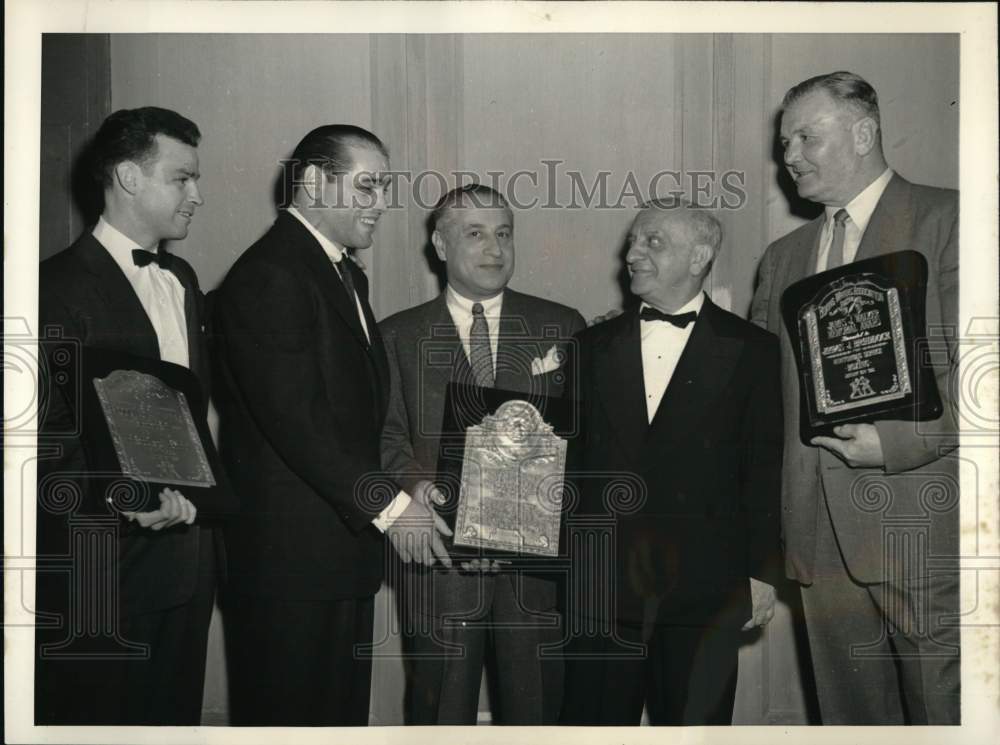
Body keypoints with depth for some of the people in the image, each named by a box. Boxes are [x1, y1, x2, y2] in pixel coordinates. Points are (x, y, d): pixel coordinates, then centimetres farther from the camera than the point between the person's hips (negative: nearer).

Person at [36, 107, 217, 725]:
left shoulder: (182, 279, 14)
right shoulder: (61, 285, -11)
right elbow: (48, 434, -18)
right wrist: (123, 496, -27)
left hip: (185, 553, 7)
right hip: (102, 564, -7)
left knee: (176, 712, 16)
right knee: (95, 718, 6)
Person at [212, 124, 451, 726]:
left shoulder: (347, 274, 16)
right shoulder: (268, 276, -15)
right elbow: (296, 421, -22)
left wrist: (408, 482, 3)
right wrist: (388, 505, -19)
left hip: (345, 549, 9)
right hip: (289, 559, -9)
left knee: (344, 712, 15)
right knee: (291, 717, 3)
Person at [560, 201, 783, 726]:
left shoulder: (752, 351, 2)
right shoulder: (592, 347, 10)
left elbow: (765, 471, 1)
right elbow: (571, 461, 9)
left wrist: (762, 574, -2)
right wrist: (562, 566, 6)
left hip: (704, 591, -2)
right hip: (601, 590, 2)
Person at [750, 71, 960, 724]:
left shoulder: (946, 220, -1)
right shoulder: (783, 256, 19)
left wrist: (899, 439, -18)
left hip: (923, 529, -5)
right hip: (822, 539, 6)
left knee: (947, 712, 2)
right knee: (850, 713, 12)